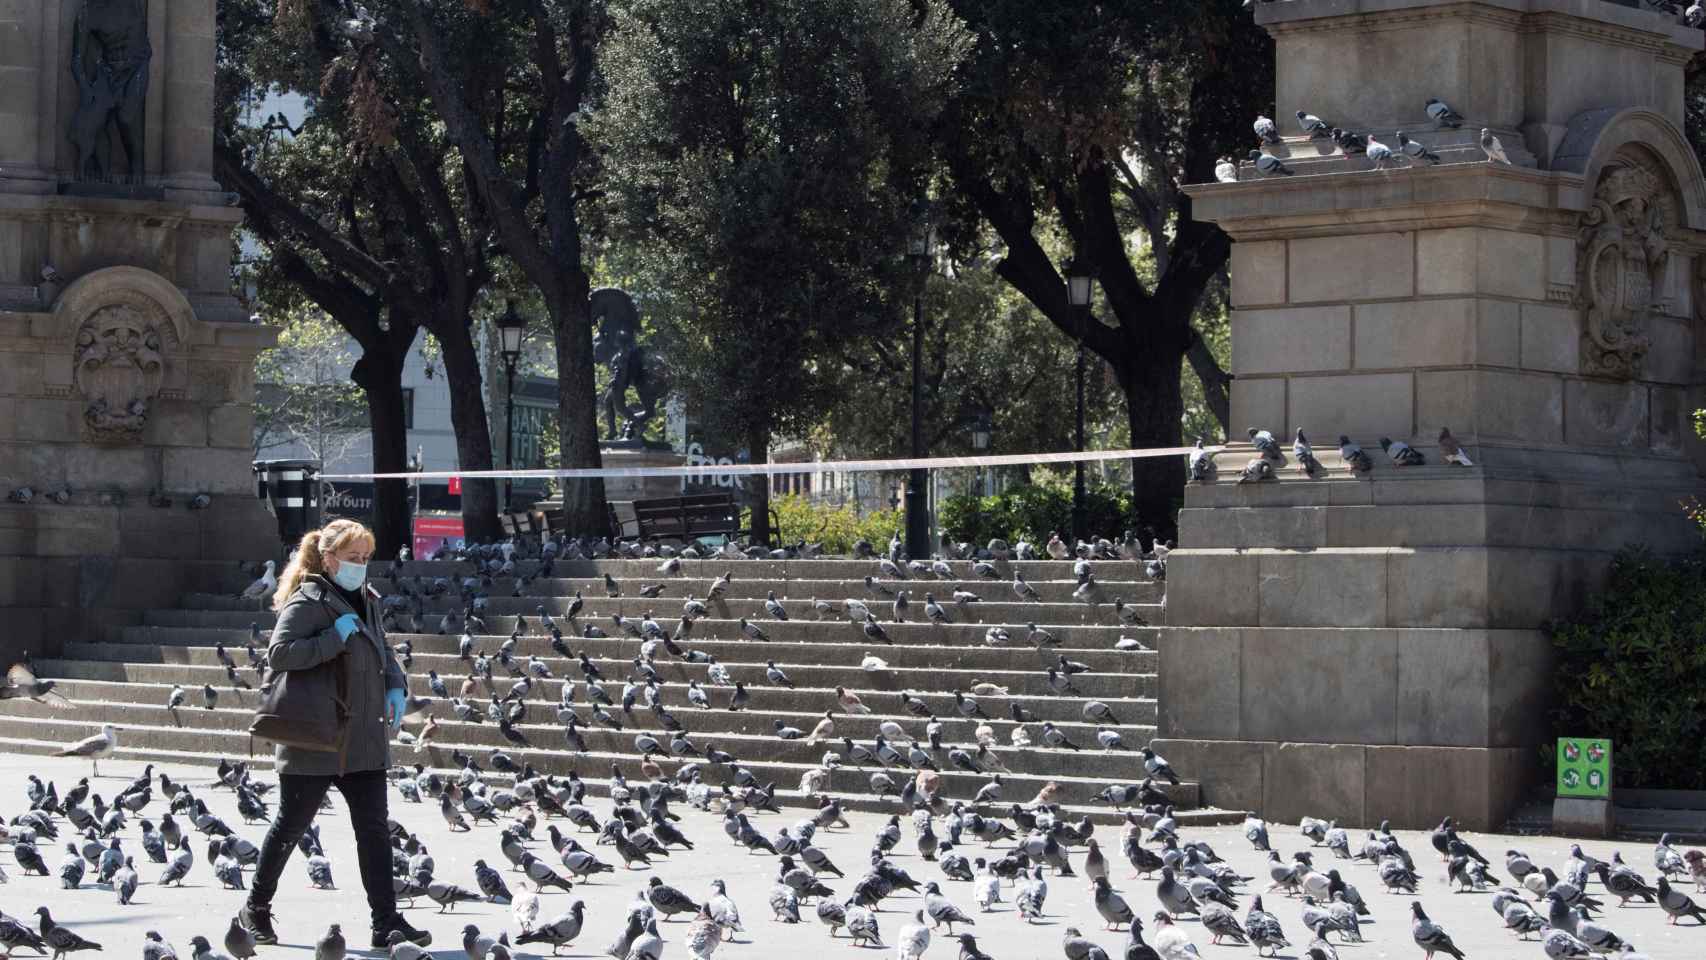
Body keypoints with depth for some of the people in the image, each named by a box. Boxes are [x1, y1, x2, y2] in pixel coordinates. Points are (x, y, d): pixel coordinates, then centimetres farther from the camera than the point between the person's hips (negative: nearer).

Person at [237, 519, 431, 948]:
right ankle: (256, 908, 22)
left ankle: (387, 921, 3)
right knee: (290, 826, 6)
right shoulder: (308, 602, -12)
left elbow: (383, 653, 26)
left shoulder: (365, 601, 13)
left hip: (364, 741, 7)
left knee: (375, 829, 2)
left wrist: (396, 689, 7)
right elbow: (279, 654, -24)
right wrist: (336, 636, -25)